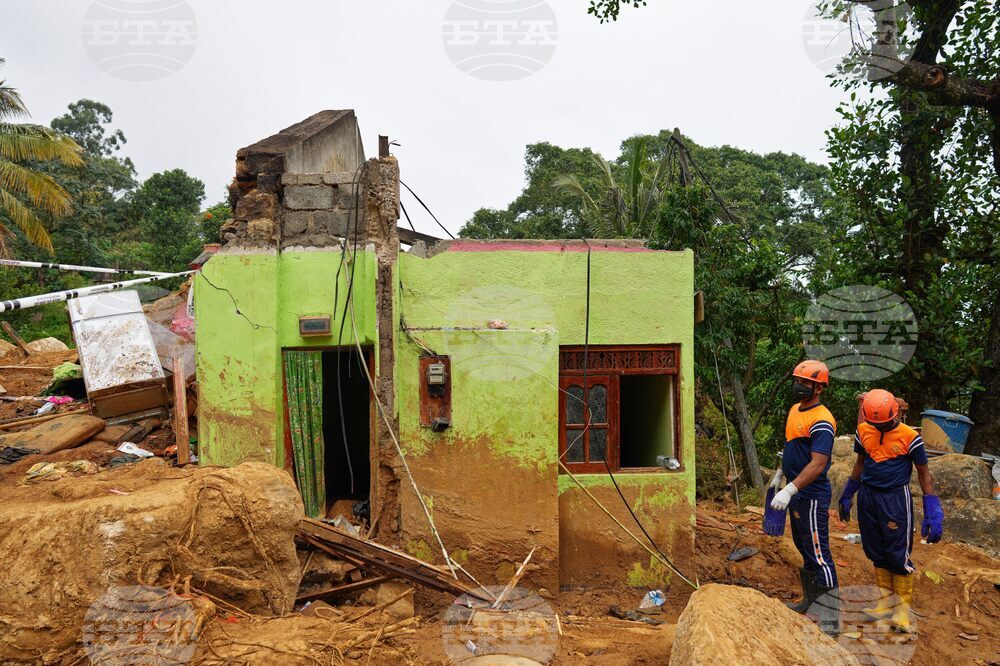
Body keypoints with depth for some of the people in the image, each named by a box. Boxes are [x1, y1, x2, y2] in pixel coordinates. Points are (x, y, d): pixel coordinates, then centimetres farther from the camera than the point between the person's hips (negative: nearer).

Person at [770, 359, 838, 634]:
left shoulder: (821, 421, -21)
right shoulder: (795, 410, 9)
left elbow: (818, 465, -28)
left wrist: (789, 491, -33)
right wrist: (780, 475, 25)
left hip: (812, 497, -10)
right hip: (796, 493, 10)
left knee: (819, 555, -4)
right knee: (805, 549, 21)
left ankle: (830, 620, 5)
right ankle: (810, 602, 36)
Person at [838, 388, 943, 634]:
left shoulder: (910, 437, -11)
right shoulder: (863, 431, 2)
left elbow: (924, 474, -4)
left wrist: (933, 514, -7)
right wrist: (846, 496, 21)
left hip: (895, 498, -5)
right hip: (867, 496, 5)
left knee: (898, 555, -3)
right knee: (876, 553, 11)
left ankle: (903, 609, 9)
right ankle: (885, 602, 22)